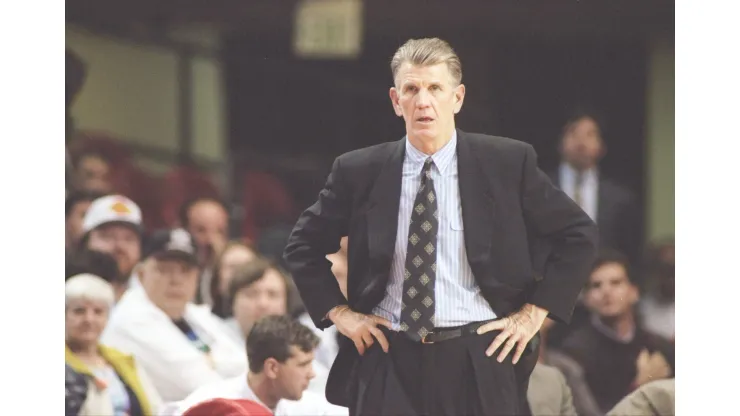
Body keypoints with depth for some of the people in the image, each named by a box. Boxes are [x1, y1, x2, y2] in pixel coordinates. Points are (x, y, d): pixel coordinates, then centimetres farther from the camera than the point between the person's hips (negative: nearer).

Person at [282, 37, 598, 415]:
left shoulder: (509, 163, 0)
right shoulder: (359, 172, 3)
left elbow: (578, 234, 7)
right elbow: (303, 246, 16)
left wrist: (535, 312, 1)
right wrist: (339, 312, 5)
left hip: (479, 360, -1)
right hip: (389, 362, 1)